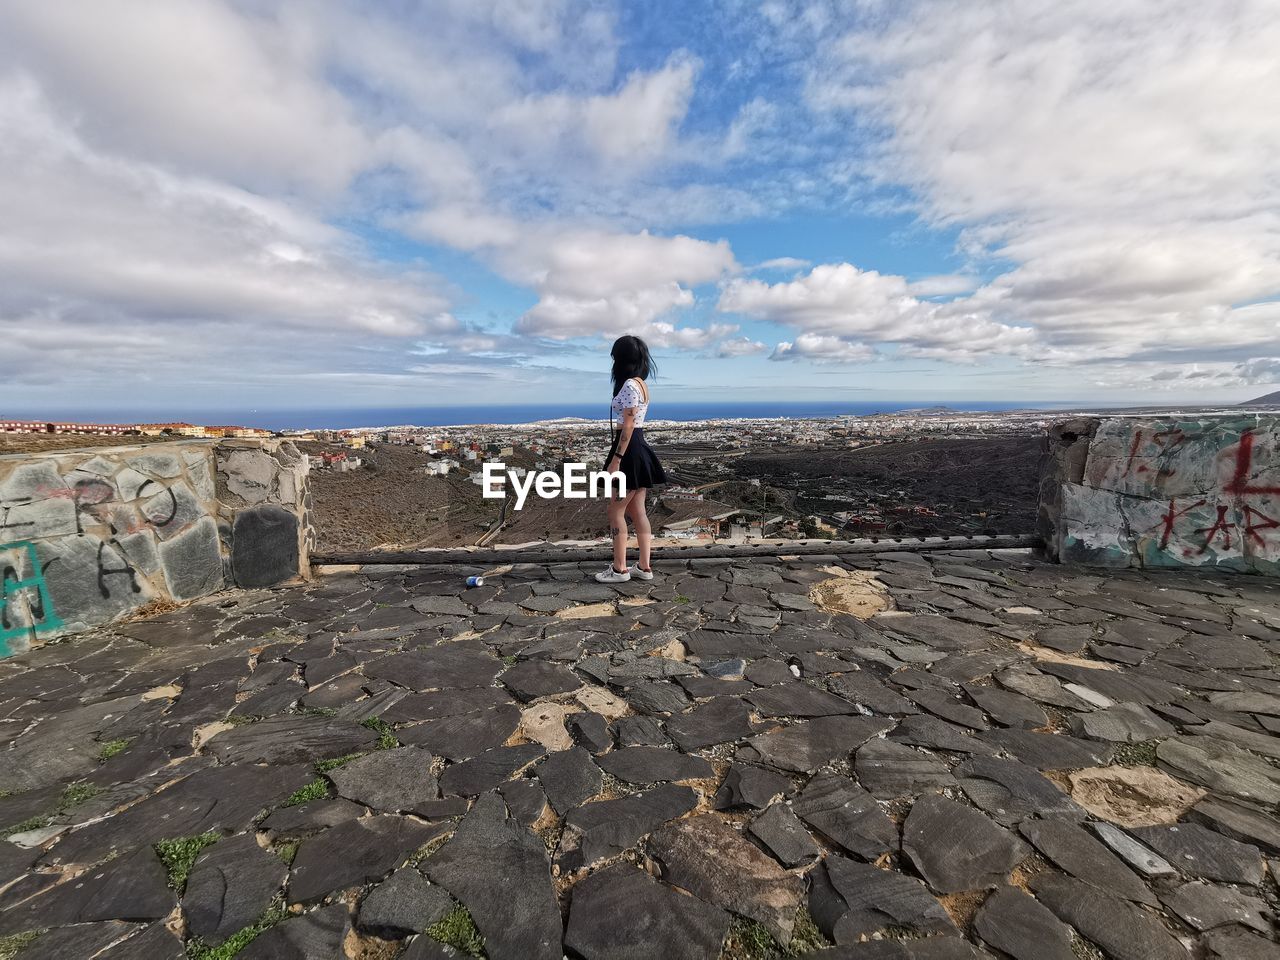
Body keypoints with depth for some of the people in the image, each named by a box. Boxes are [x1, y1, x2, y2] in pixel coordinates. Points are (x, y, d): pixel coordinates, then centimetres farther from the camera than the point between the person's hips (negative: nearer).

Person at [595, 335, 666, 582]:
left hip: (630, 450, -10)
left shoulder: (629, 385, -15)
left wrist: (616, 459, -20)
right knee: (637, 510, 11)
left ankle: (619, 569, 7)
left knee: (616, 509, -1)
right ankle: (644, 567, 16)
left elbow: (628, 425, -19)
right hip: (640, 449, 10)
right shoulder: (641, 384, 15)